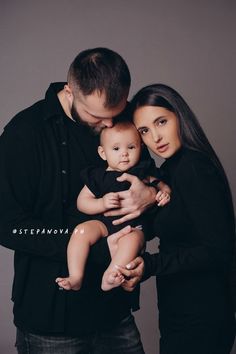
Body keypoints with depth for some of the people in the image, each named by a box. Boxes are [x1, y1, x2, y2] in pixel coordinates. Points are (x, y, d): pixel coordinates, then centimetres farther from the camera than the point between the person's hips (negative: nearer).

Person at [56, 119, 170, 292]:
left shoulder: (143, 172, 6)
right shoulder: (98, 176, 6)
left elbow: (162, 186, 15)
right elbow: (82, 202, 4)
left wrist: (164, 193, -10)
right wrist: (102, 203, -15)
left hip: (134, 226, -1)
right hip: (104, 222, 2)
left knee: (132, 239, -35)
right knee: (81, 230, -25)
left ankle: (109, 277, -36)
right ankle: (75, 278, -22)